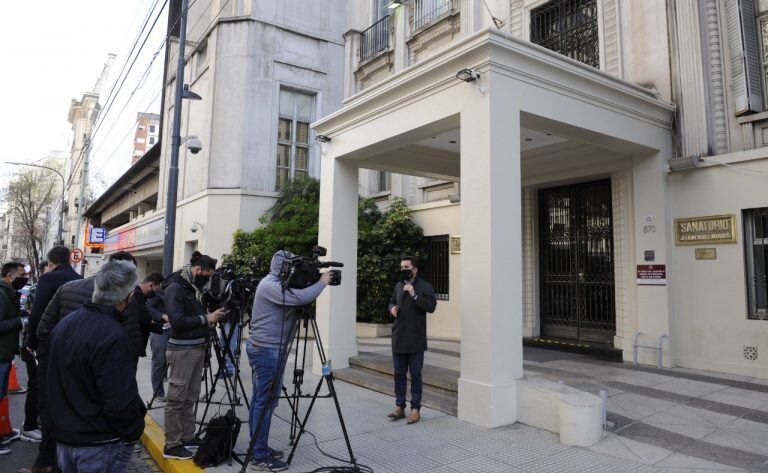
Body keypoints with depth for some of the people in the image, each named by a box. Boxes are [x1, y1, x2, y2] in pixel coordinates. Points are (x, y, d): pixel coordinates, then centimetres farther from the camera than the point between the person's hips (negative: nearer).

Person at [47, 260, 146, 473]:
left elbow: (54, 382, 14)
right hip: (99, 446, -8)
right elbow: (121, 400, -27)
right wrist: (133, 433, -11)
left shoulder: (64, 324, 2)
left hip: (64, 437, 8)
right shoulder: (114, 338, -27)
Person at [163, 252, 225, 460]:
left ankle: (188, 437, 23)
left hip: (198, 348, 8)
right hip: (182, 350, -8)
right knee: (176, 399, 0)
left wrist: (212, 316, 7)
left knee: (190, 398, 13)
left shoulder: (194, 287, 13)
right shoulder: (175, 287, -12)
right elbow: (177, 321, -20)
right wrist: (206, 319, -16)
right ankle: (172, 446, 8)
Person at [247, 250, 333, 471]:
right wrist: (322, 282, -13)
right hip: (267, 350, -11)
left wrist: (317, 283, 3)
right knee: (265, 402, -5)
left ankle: (259, 449, 23)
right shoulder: (271, 285, -17)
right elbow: (299, 298, -28)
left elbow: (295, 298, 17)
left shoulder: (273, 284, 16)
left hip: (262, 348, 11)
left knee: (260, 400, 14)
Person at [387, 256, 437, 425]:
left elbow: (431, 307, -17)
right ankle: (399, 406, 23)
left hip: (416, 340, -5)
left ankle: (415, 409, 15)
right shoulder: (398, 286, 12)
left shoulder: (425, 287, -6)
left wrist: (414, 295, -26)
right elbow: (392, 301, 25)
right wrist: (392, 308, 3)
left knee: (415, 375, 4)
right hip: (398, 339, 6)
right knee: (399, 374, 12)